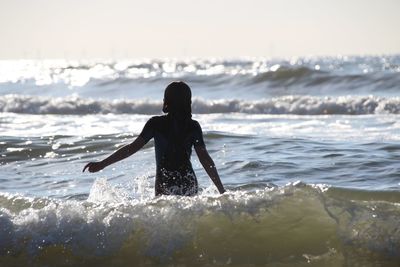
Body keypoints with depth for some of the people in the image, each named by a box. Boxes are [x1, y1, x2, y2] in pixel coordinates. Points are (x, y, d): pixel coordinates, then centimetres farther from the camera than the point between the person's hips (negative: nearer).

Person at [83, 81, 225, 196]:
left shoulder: (156, 123, -3)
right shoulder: (193, 127, 3)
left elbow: (133, 147, -7)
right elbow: (205, 159, -2)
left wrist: (102, 164, -5)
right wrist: (222, 191, 0)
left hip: (164, 184, -3)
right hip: (189, 184, 3)